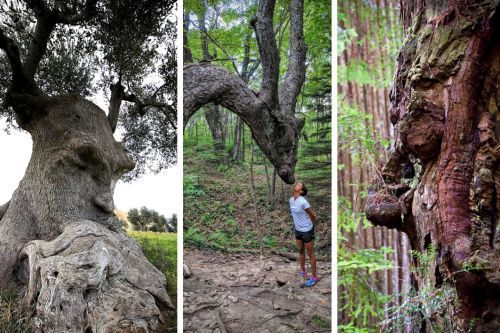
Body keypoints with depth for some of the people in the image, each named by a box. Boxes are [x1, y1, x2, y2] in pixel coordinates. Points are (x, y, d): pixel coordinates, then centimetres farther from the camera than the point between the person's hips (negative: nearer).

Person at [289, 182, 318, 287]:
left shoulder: (303, 202, -25)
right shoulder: (291, 200, -2)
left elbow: (313, 216, -14)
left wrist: (310, 226, 2)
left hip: (307, 231, -7)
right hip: (298, 230, 7)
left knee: (310, 254, 6)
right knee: (301, 251, 23)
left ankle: (314, 277, 18)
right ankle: (302, 271, 42)